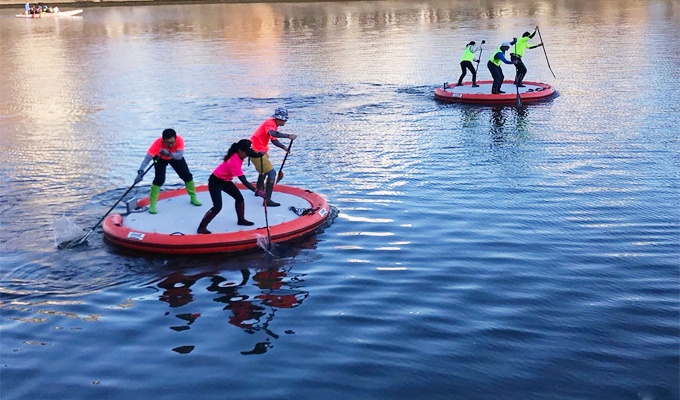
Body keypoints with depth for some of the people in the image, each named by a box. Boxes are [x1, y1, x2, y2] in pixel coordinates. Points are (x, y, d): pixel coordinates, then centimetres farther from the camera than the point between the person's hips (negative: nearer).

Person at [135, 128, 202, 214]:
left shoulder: (179, 140, -38)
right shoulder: (157, 143, -41)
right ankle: (152, 204, -10)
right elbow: (147, 158, -47)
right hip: (161, 158, -2)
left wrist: (169, 153, -66)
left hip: (175, 157, 2)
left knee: (187, 176, -2)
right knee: (159, 179, -19)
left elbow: (180, 156, -47)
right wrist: (140, 172, -60)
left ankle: (193, 198, 20)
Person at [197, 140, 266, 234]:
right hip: (215, 182, -9)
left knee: (239, 198, 8)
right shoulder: (235, 162, -34)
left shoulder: (237, 154, -9)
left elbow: (253, 155, 10)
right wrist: (257, 191, -46)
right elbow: (244, 181, -39)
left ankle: (241, 220, 25)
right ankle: (201, 227, -7)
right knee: (217, 207, -16)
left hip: (225, 181, 9)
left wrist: (260, 154, -13)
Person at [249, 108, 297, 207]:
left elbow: (273, 140, 19)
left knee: (264, 169, 33)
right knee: (272, 173, -15)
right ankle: (267, 200, -19)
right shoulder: (270, 123, -20)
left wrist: (284, 147, 4)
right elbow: (272, 133, -43)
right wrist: (288, 136, -47)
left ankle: (259, 190, 52)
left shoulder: (273, 124, 12)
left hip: (259, 150, 11)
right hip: (257, 152, -11)